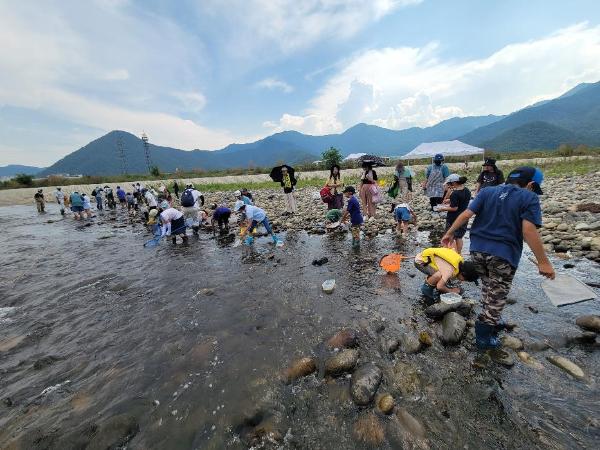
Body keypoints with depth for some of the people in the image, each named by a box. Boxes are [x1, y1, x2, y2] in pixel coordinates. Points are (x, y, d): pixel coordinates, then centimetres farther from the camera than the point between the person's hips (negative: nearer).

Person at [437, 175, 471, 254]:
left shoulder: (455, 194, -23)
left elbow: (454, 208, -22)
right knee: (459, 237, 20)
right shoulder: (467, 191, 2)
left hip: (453, 220, -8)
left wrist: (443, 208, -10)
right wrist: (447, 205, 12)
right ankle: (459, 254, 32)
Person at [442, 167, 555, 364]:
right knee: (496, 298, 6)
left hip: (478, 250, 5)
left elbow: (466, 214, -2)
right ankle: (487, 342, 16)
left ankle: (493, 321, 42)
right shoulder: (529, 198, -4)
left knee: (488, 287, 26)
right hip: (503, 255, -4)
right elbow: (529, 231, -14)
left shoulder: (487, 191, 7)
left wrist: (450, 232, 5)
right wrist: (543, 262, -10)